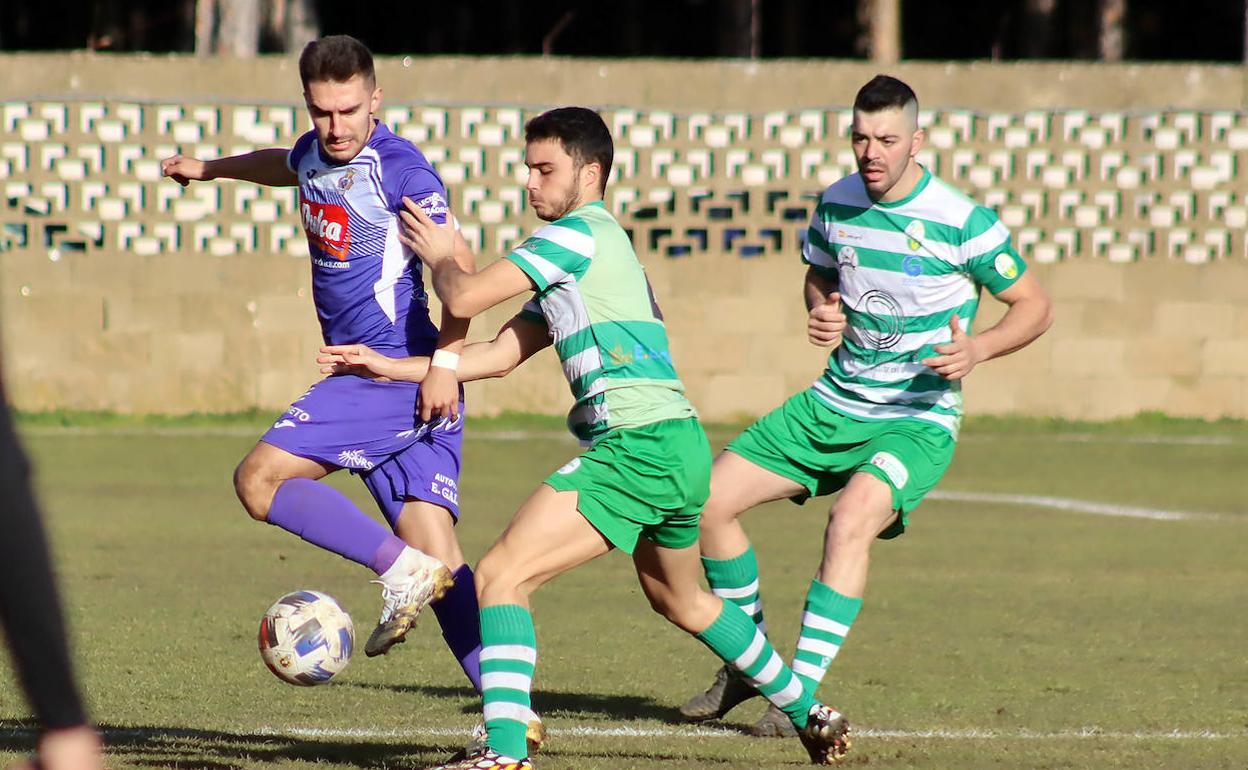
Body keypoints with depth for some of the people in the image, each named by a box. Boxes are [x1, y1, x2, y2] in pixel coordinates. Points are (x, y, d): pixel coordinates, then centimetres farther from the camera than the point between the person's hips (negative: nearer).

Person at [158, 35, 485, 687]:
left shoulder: (398, 166, -10)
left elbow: (457, 263, -18)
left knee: (260, 478, -13)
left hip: (400, 375, -8)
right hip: (373, 380, 8)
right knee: (441, 566, -2)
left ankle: (401, 568, -19)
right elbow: (289, 166, 42)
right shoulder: (316, 153, 15)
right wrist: (209, 168, 56)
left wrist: (446, 361, -26)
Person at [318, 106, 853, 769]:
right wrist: (390, 367, 18)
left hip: (637, 446, -11)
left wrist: (438, 255, 12)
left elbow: (464, 298, -10)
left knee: (502, 576, -14)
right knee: (681, 601, 32)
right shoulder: (576, 264, 24)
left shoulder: (579, 233, -6)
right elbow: (499, 356, 22)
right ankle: (810, 714, 43)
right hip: (681, 446, 11)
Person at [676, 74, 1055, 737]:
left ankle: (802, 693, -26)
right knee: (711, 499, -1)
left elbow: (1034, 307, -7)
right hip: (834, 405, 6)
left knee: (852, 518, -33)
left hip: (917, 420, -6)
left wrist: (976, 349, -25)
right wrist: (821, 312, -2)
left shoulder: (962, 222, -15)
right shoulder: (836, 203, 1)